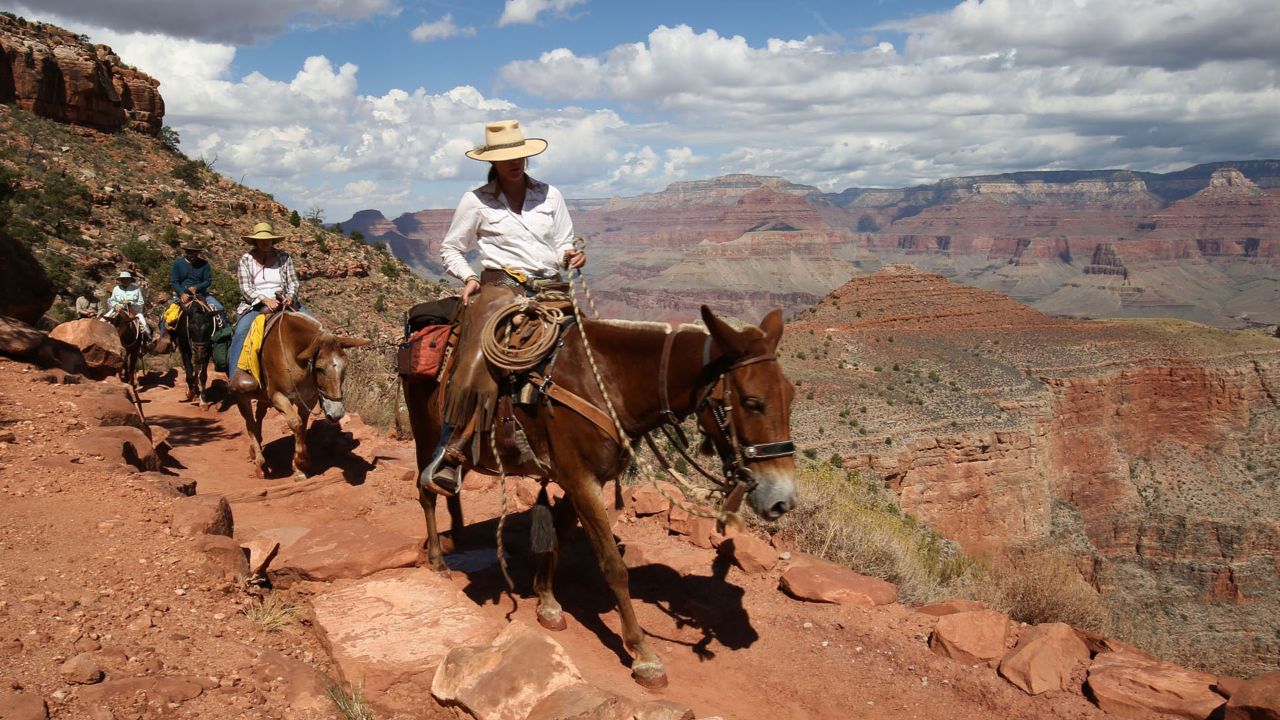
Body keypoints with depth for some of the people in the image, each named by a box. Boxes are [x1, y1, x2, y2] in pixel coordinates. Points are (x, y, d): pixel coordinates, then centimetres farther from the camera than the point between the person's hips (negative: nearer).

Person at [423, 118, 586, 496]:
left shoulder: (549, 195, 12)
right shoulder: (477, 200, 4)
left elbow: (564, 245, 17)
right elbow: (450, 248, 13)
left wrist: (570, 257, -7)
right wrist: (469, 278, -5)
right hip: (500, 289, -4)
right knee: (475, 365, -23)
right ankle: (448, 457, -19)